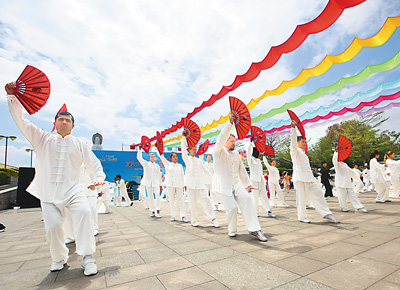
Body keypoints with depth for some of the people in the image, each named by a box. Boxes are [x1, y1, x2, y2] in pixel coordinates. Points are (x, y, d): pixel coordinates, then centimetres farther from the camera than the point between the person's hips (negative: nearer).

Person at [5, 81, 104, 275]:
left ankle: (87, 257, -18)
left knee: (84, 212, -26)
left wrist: (99, 177, -7)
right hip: (48, 193, 2)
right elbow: (21, 121, 7)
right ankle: (59, 258, 24)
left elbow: (94, 164, 12)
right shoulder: (43, 139, 12)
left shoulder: (79, 145, 11)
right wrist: (12, 96, -1)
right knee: (52, 226, -5)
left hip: (72, 191, -1)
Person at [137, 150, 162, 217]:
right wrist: (140, 149, -13)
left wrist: (160, 184, 13)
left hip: (156, 183, 0)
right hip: (148, 183, 0)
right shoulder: (146, 164, 9)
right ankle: (153, 211, 14)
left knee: (158, 195, -16)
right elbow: (139, 158, -4)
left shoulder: (157, 166, 13)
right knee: (150, 197, 2)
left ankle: (158, 212, -16)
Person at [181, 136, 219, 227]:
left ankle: (213, 218, -1)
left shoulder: (198, 160, 19)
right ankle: (194, 220, 14)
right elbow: (183, 148, -5)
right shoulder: (187, 158, 8)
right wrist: (184, 137, -11)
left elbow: (205, 170, 17)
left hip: (200, 183, 3)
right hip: (191, 183, -3)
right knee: (192, 202, 0)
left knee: (206, 199, -5)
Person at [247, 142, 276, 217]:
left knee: (264, 195, 0)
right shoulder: (250, 159, 3)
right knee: (255, 196, -5)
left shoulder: (259, 160, 21)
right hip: (254, 180, -5)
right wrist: (251, 144, -10)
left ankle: (269, 211, -4)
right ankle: (255, 212, 4)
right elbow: (249, 152, -14)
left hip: (261, 180, 6)